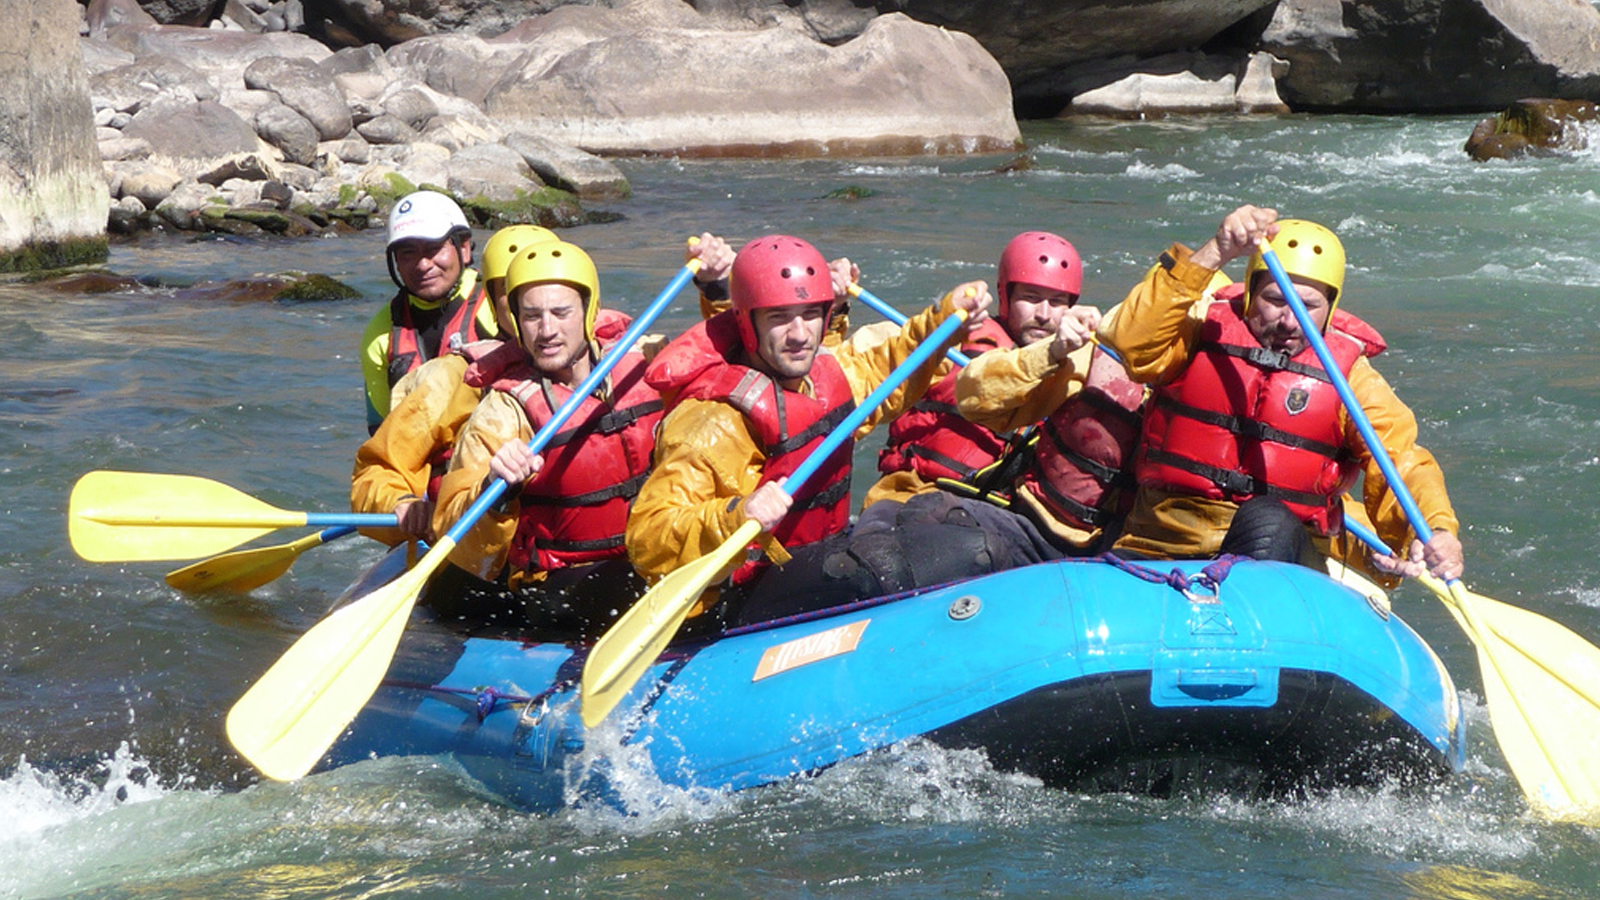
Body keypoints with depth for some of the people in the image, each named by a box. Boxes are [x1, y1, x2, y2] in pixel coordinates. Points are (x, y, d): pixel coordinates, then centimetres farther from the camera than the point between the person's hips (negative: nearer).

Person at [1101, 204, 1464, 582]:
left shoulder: (1349, 377, 5)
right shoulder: (1205, 329, 4)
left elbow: (1401, 466, -5)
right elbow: (1132, 342, -15)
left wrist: (1438, 530, -27)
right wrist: (1214, 254, -22)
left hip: (1279, 553, -1)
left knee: (1268, 522, -34)